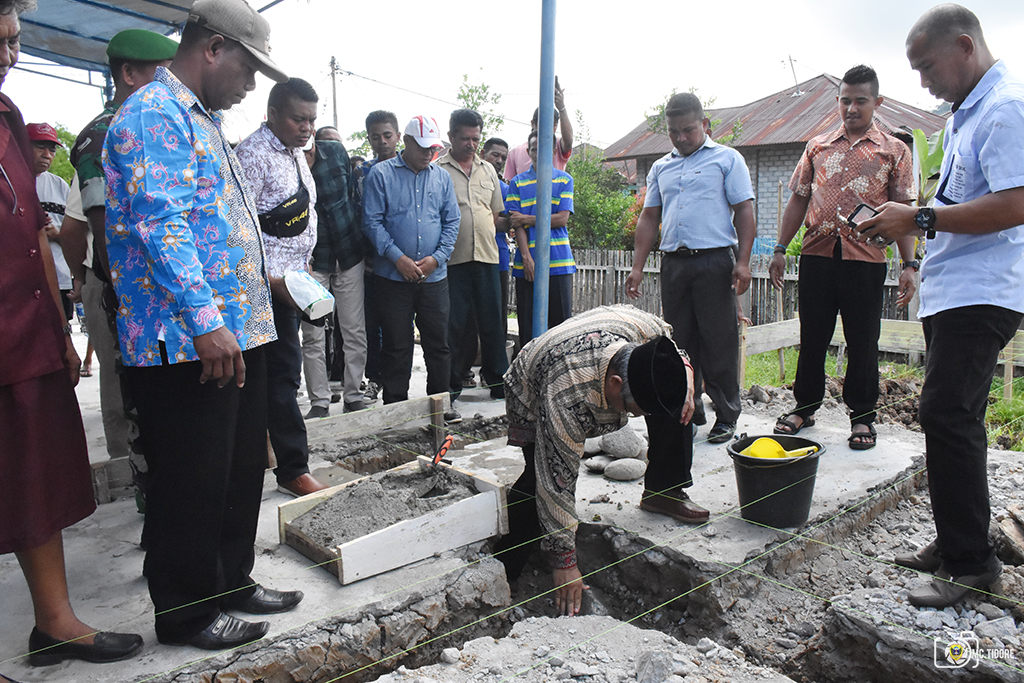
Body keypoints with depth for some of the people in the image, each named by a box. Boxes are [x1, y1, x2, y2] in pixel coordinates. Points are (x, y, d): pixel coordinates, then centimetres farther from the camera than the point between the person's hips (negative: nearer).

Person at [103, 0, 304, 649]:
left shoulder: (205, 121, 22)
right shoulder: (153, 115, -10)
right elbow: (161, 225, -22)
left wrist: (264, 277, 27)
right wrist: (206, 321, -27)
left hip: (236, 332, 10)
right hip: (187, 342, -10)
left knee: (241, 469, 17)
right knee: (191, 482, 2)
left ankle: (231, 581, 32)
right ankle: (186, 612, 19)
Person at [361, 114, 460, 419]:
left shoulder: (442, 177, 11)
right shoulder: (381, 174, 0)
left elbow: (452, 221, 10)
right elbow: (372, 221, -6)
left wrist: (437, 258, -5)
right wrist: (398, 258, -14)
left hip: (435, 276, 3)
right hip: (393, 277, -3)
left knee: (439, 341, 7)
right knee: (397, 345, 3)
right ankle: (395, 405, 15)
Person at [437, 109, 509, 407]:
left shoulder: (488, 170, 17)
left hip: (486, 257, 4)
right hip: (452, 259, -4)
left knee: (491, 321, 6)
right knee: (453, 324, 1)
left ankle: (498, 380, 17)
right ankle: (451, 383, 13)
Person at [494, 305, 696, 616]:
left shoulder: (649, 328, -31)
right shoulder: (566, 402, -45)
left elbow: (675, 354, -3)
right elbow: (558, 484, -35)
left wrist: (686, 382, -23)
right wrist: (564, 562, -28)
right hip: (534, 407, -5)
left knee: (675, 406, -7)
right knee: (542, 479, -24)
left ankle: (661, 493, 5)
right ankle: (500, 572, -7)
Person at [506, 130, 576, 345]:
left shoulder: (564, 180, 10)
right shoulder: (518, 182, 10)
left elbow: (562, 219, -2)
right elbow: (516, 225, 1)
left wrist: (527, 219, -5)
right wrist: (526, 257, -11)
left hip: (558, 261, 0)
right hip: (527, 262, 0)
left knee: (562, 320, 0)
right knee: (527, 323, 1)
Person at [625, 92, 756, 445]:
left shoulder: (727, 159, 6)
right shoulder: (661, 167, 19)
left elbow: (744, 212, 0)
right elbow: (649, 218, 19)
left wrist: (743, 262, -11)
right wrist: (637, 267, 10)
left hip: (715, 260, -4)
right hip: (673, 262, 5)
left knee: (719, 342, -3)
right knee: (680, 341, 7)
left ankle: (726, 416, 8)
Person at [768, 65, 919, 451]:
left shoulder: (894, 151, 7)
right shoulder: (817, 147, 14)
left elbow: (902, 212, 3)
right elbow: (798, 200, 14)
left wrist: (909, 264, -6)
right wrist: (780, 249, 6)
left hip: (866, 259, -2)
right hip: (817, 256, 2)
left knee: (863, 342, 4)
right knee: (812, 337, 8)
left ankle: (862, 416, 18)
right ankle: (805, 407, 23)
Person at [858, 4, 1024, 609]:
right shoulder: (966, 112, 21)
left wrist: (919, 218, -17)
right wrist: (906, 225, 12)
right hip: (951, 291, 10)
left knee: (946, 417, -13)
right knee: (954, 420, 12)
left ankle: (971, 562, -2)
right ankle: (957, 544, 23)